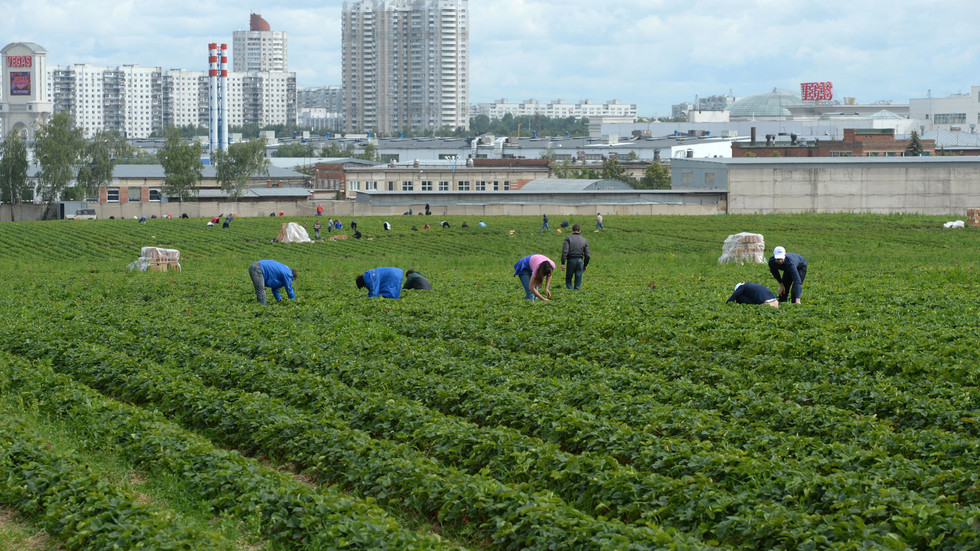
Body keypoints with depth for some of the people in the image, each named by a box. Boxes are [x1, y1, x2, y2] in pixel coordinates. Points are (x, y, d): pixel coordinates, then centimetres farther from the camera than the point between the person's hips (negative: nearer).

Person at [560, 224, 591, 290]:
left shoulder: (568, 238, 1)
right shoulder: (584, 240, 10)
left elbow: (564, 251, -11)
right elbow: (587, 255, 8)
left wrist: (563, 263, -11)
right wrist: (585, 265, 19)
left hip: (571, 260, -2)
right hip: (580, 260, 2)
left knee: (568, 279, 8)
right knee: (578, 280, 7)